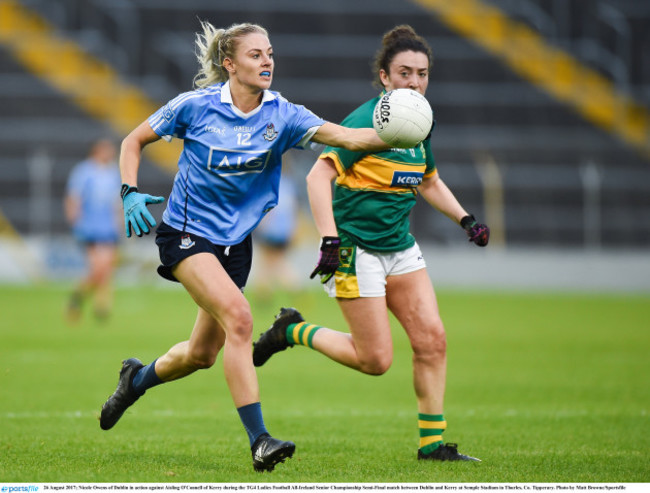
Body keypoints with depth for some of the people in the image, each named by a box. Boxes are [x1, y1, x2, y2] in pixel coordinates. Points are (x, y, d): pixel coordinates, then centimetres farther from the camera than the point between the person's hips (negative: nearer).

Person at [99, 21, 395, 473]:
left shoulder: (282, 115, -7)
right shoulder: (195, 107, -12)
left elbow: (348, 136, -20)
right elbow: (134, 141, 2)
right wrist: (130, 192, -13)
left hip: (236, 240, 5)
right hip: (186, 233, -5)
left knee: (203, 354, 13)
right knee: (238, 316, -26)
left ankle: (137, 379, 46)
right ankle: (259, 441, -27)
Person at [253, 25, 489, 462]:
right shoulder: (368, 120, -17)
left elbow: (430, 183, 26)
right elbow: (319, 176, -23)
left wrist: (465, 219, 13)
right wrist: (330, 241, -31)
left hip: (400, 246, 8)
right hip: (357, 249, -8)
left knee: (433, 339, -3)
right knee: (376, 359, -7)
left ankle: (433, 443, 5)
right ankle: (292, 331, 14)